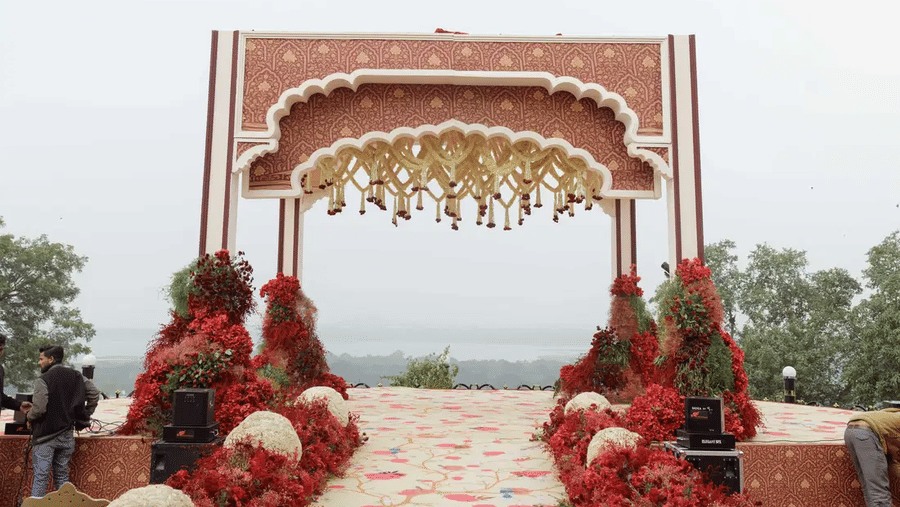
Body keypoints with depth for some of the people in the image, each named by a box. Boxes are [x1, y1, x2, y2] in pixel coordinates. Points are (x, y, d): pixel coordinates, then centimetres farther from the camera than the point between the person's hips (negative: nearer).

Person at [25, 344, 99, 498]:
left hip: (46, 435, -5)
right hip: (67, 436, 5)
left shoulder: (43, 380, -12)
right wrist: (83, 417, 15)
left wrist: (30, 418, 2)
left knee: (40, 477, -1)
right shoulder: (76, 377, 6)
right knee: (62, 475, 13)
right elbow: (94, 395, 8)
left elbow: (39, 408, -19)